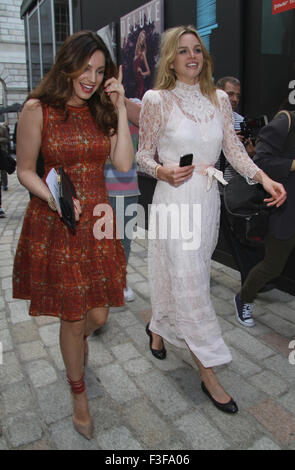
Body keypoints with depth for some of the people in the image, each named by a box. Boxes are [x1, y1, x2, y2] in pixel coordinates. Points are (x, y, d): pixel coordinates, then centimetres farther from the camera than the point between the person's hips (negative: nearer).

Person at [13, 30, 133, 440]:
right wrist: (55, 199, -19)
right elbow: (25, 171, -2)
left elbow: (124, 164, -4)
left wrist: (120, 110, -7)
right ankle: (79, 394, 34)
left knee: (98, 316, 9)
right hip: (55, 226, -3)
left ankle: (78, 339, 50)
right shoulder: (38, 110, -6)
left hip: (97, 222, 4)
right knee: (72, 318, 7)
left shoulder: (103, 110, 6)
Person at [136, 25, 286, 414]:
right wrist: (163, 171, -22)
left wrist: (264, 177, -8)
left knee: (179, 276, 16)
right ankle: (208, 373, 9)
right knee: (189, 282, -4)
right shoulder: (157, 100, -4)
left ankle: (157, 328, 44)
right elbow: (143, 154, -1)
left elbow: (234, 149, 6)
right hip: (175, 200, -5)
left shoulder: (219, 99, 9)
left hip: (208, 201, 5)